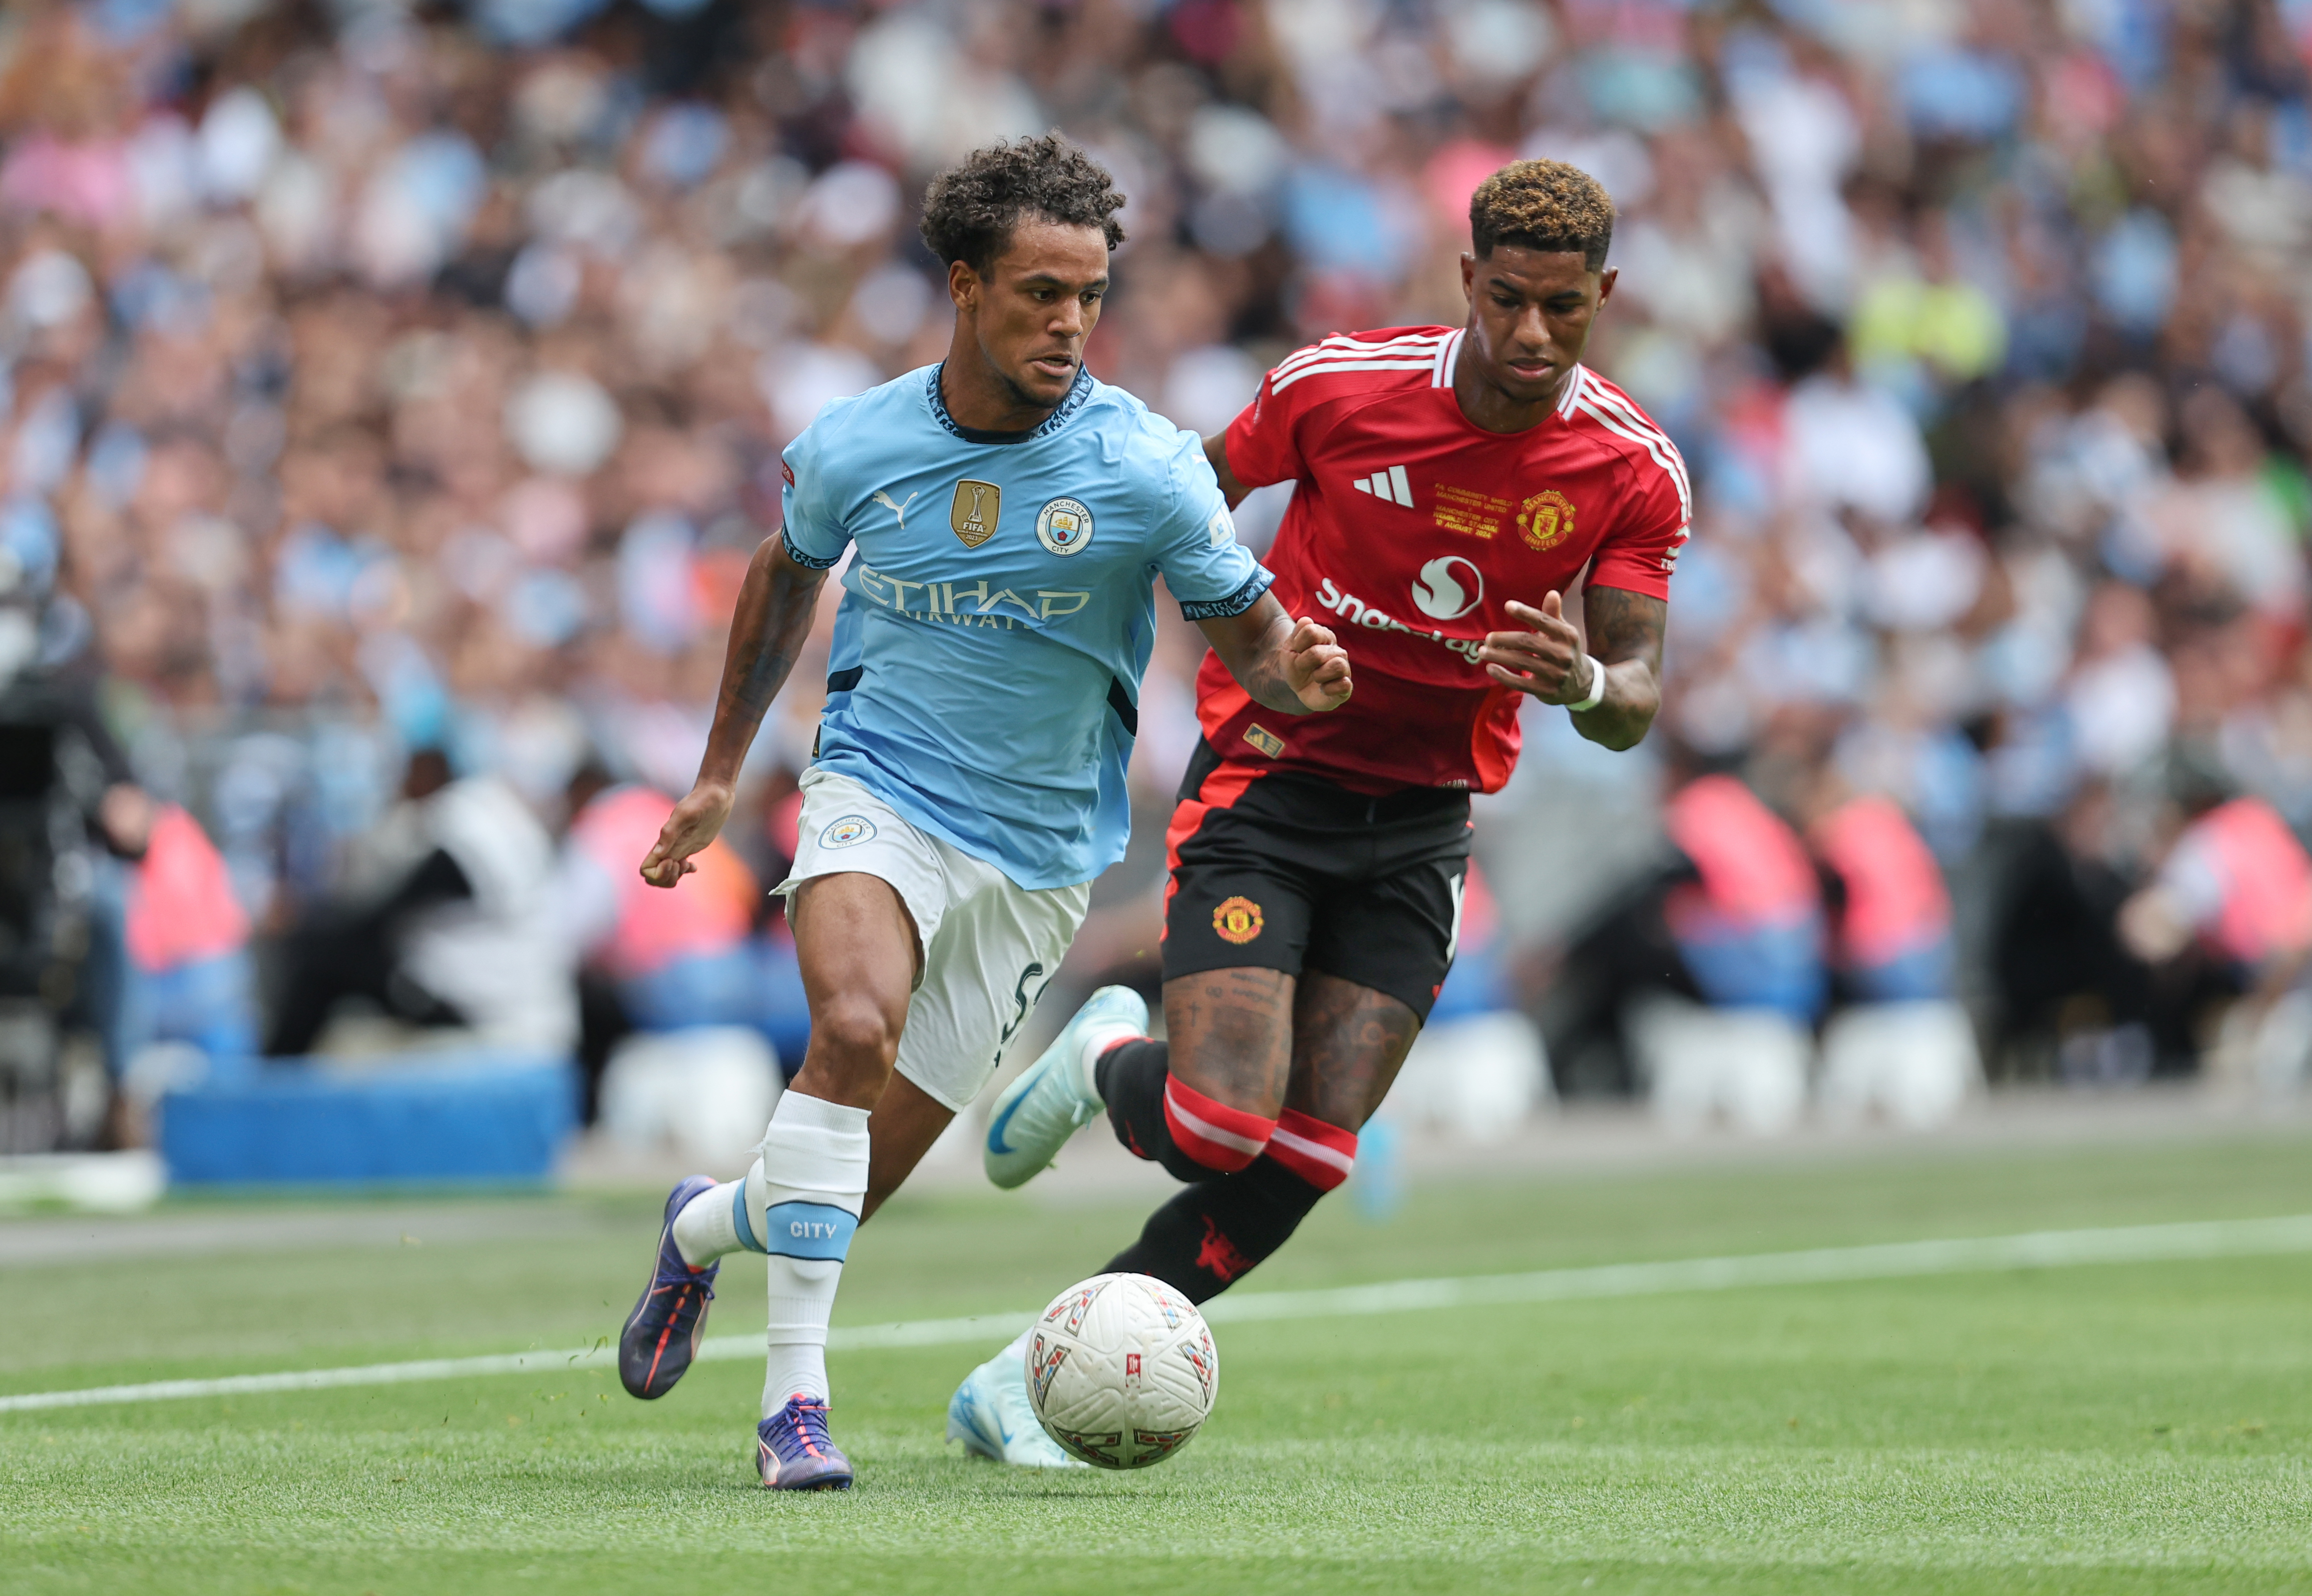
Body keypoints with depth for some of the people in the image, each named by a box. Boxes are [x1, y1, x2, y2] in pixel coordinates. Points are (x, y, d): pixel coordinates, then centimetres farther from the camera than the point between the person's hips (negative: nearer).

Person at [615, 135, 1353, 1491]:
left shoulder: (1148, 471, -12)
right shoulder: (855, 446, -6)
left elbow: (1250, 636, -4)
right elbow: (788, 573, 16)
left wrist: (1296, 675, -29)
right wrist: (722, 771, 21)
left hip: (1040, 853, 1)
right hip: (879, 792, -1)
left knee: (859, 1182, 3)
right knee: (857, 1024, -32)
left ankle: (708, 1228, 38)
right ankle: (795, 1397, -25)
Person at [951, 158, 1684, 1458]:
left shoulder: (1636, 470, -9)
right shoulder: (1339, 386, -14)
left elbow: (1636, 698, -8)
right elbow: (1205, 484, 6)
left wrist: (1587, 684, -31)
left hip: (1422, 821, 3)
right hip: (1265, 785, -3)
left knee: (1304, 1159, -7)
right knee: (1218, 1130, -18)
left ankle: (1028, 1380, 7)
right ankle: (1107, 1062, 19)